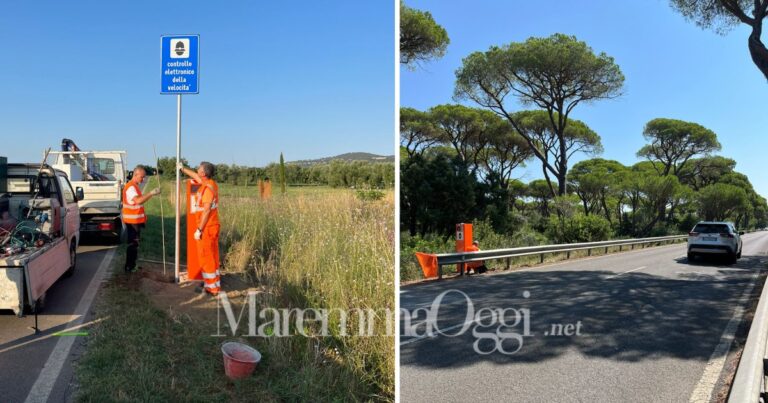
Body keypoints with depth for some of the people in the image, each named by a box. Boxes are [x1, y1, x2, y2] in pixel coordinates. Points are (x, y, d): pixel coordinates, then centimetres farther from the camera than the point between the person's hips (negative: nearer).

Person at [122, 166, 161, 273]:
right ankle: (129, 267, 3)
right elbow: (138, 200, -33)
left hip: (136, 220, 10)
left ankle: (132, 265, 23)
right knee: (133, 243, -4)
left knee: (134, 243, 15)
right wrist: (151, 193, -34)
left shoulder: (135, 186, 15)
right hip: (132, 220, -10)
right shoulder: (131, 187, -18)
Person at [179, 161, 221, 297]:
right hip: (212, 226, 9)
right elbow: (196, 176, 28)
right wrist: (183, 168, 39)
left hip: (207, 228, -9)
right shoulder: (210, 183, 7)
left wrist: (199, 229, -20)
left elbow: (206, 211, -23)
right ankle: (214, 284, 25)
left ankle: (211, 288, 5)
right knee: (212, 256, 16)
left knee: (206, 257, -1)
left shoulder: (208, 188, -20)